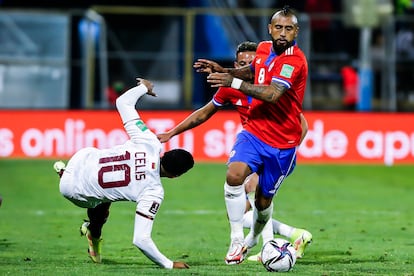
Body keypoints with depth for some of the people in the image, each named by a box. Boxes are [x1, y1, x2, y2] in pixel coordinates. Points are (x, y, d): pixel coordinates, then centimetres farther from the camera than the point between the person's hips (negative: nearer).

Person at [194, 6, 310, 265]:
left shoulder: (295, 61, -19)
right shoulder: (263, 48, 3)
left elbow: (272, 94, -31)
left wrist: (234, 82, -31)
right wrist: (222, 70, 9)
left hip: (282, 141, -4)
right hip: (254, 130, 4)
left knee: (263, 200, 7)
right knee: (234, 174, -23)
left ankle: (253, 238, 39)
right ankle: (237, 240, -15)